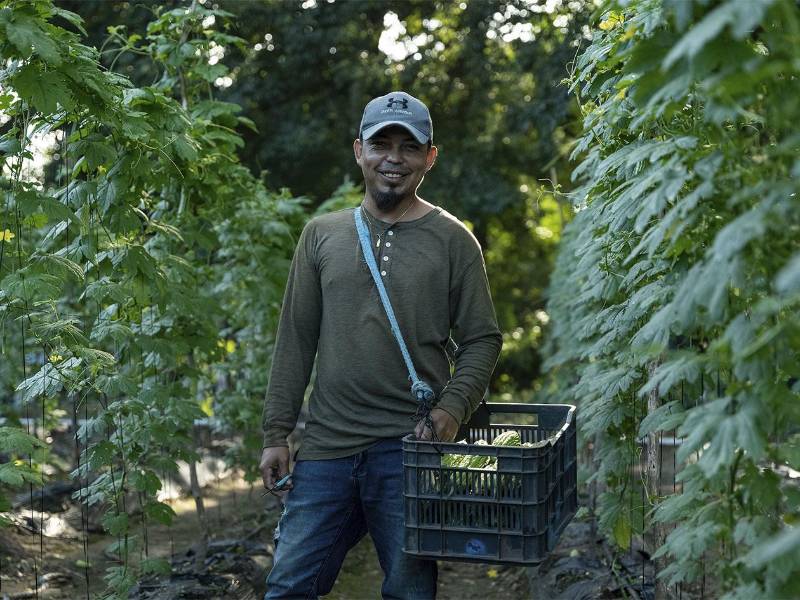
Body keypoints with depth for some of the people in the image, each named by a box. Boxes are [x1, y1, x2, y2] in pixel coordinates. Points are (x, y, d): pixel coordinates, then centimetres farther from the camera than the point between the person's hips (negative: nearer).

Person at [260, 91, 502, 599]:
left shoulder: (452, 240, 3)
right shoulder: (322, 235, 10)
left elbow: (482, 339, 2)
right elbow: (296, 341, 10)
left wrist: (452, 409, -15)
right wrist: (276, 433, 6)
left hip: (410, 448, -2)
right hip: (326, 446, 2)